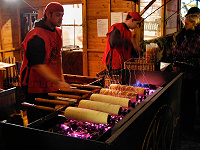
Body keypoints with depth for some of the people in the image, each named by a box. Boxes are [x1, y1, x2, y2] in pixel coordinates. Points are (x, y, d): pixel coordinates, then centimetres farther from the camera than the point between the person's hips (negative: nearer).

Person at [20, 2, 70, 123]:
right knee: (37, 121, 1)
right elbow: (38, 65, -26)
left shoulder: (57, 32, 9)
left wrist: (61, 78, 12)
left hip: (51, 86, 8)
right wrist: (58, 82, -31)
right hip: (35, 87, -8)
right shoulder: (36, 36, -19)